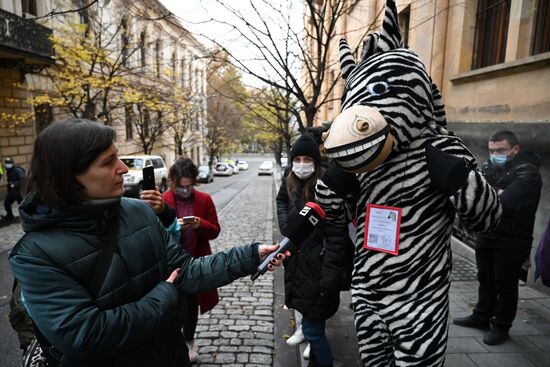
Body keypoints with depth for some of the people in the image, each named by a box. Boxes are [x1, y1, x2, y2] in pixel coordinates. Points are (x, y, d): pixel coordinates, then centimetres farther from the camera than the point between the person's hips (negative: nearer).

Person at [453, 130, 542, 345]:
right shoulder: (488, 167, 5)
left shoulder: (528, 172, -15)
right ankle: (481, 317, 34)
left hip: (512, 240, -6)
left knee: (505, 285, 7)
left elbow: (507, 202, -29)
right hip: (485, 235, 6)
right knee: (486, 279, 18)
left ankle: (501, 327, 23)